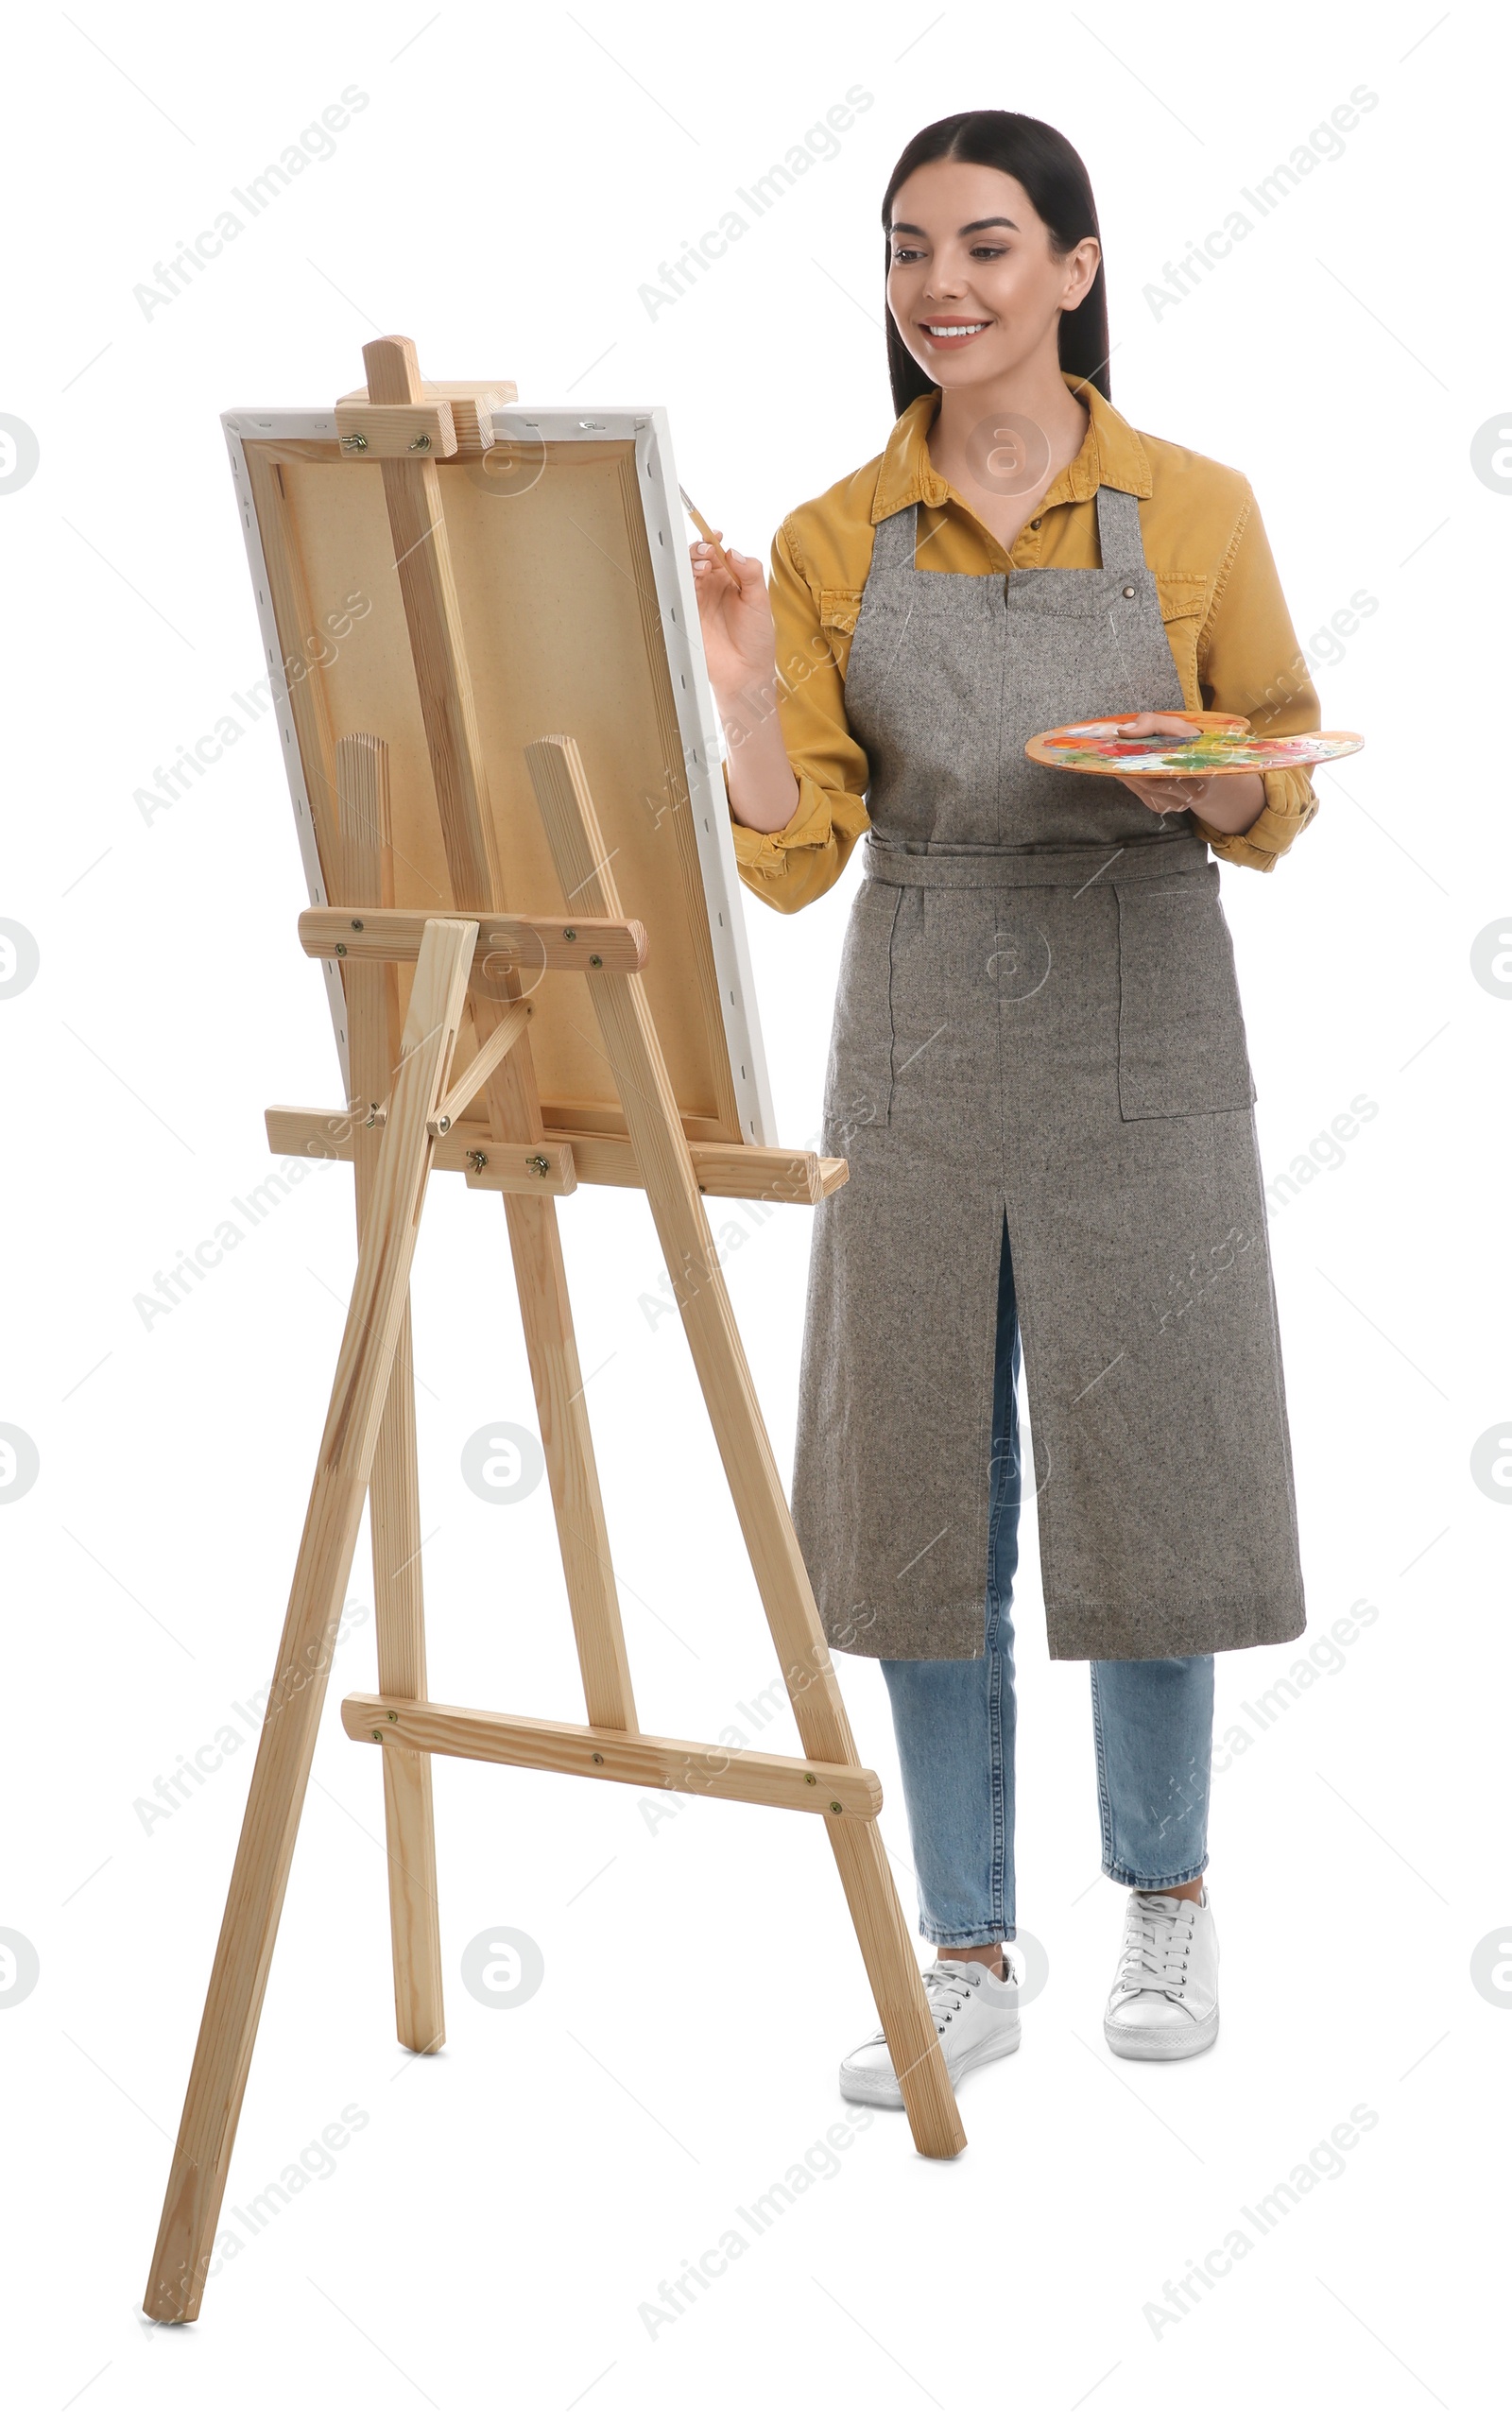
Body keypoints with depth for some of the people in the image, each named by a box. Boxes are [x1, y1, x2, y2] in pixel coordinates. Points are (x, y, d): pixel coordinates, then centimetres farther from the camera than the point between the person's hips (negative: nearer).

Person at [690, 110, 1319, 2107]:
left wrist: (1217, 788, -17)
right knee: (926, 1493, 4)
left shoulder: (1194, 511, -1)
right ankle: (967, 1955, 15)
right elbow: (794, 856, 0)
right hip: (921, 1049, 2)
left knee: (1144, 1474, 4)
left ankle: (1167, 1897, 26)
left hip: (1141, 1050, -2)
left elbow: (1280, 796, 5)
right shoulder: (834, 543, 3)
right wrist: (738, 689, -17)